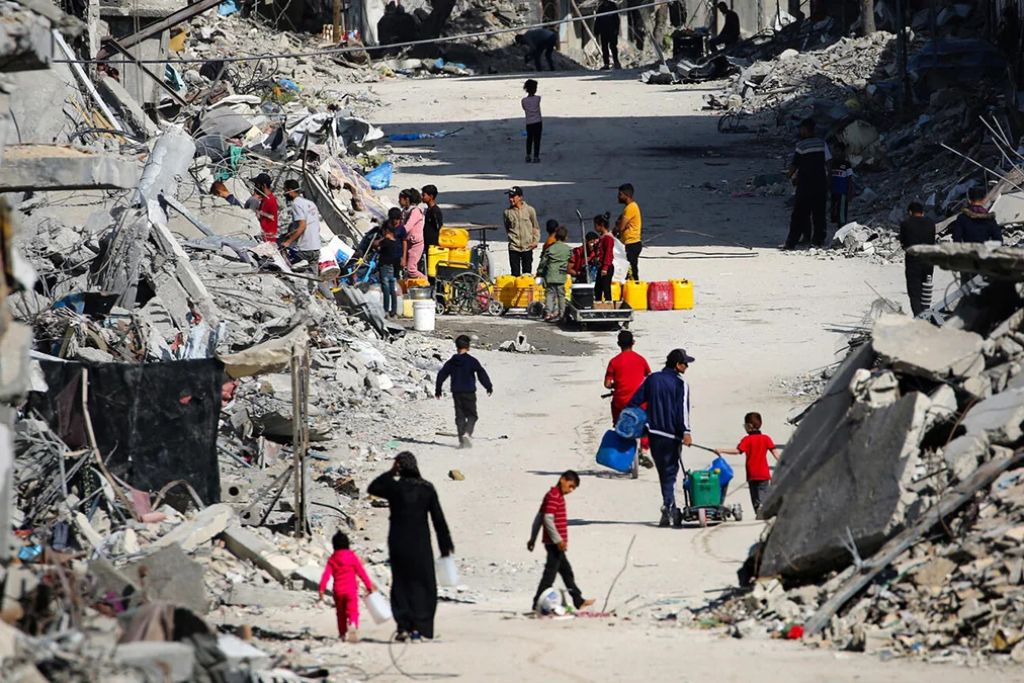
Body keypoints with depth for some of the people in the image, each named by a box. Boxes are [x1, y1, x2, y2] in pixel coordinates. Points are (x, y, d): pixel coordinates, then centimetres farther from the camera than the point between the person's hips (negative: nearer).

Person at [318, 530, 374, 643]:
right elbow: (361, 573, -1)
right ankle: (353, 625, -41)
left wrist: (321, 590, -4)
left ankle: (342, 634, 26)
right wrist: (369, 586, 7)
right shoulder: (353, 557, -1)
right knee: (352, 611, -10)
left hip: (338, 591, 2)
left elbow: (326, 575, -3)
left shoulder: (332, 560, 3)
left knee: (340, 613, 18)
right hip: (351, 590, -2)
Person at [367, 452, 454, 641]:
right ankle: (419, 627, 0)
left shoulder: (393, 487, -8)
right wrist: (445, 546, 4)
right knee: (423, 586, 8)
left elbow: (372, 488, 12)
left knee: (401, 585, 10)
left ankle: (403, 626, 1)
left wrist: (391, 473, 6)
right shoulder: (427, 488, -4)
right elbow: (438, 519, -3)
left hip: (398, 544, 0)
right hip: (421, 545, 0)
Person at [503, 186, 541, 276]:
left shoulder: (529, 210, -3)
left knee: (527, 272, 6)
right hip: (513, 248, 1)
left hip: (527, 247, -1)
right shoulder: (508, 212, 0)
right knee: (515, 273, -1)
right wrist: (511, 238, 4)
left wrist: (535, 241, -2)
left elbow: (536, 227, 6)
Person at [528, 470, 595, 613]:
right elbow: (548, 519, -23)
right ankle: (538, 604, -5)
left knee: (567, 572, 17)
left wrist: (533, 538, 22)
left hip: (556, 543, 11)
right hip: (554, 543, -11)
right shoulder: (553, 496, -15)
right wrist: (558, 540, -23)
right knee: (550, 572, -7)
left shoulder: (557, 496, 16)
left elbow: (539, 518, 19)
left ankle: (578, 601, 27)